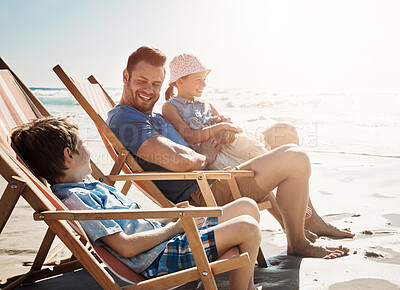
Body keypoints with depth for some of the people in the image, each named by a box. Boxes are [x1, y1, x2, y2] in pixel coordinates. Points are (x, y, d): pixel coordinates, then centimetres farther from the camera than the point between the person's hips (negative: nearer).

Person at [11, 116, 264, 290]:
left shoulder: (90, 185, 15)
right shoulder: (74, 199, -17)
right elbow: (125, 247, -23)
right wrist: (174, 227, -15)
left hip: (165, 237, 10)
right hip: (160, 258, -10)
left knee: (247, 206, 9)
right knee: (247, 228, -22)